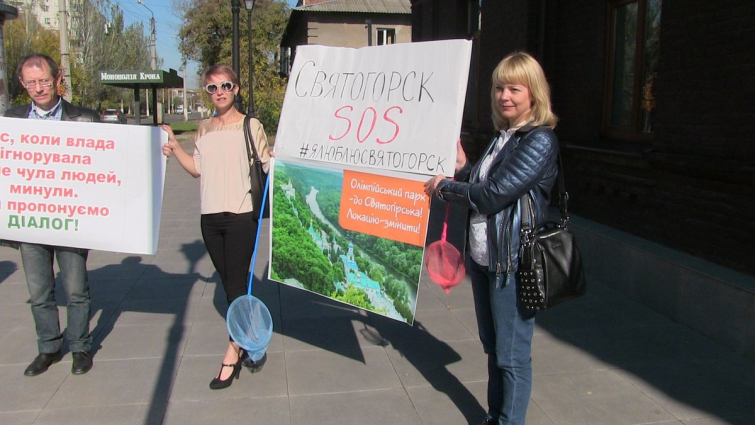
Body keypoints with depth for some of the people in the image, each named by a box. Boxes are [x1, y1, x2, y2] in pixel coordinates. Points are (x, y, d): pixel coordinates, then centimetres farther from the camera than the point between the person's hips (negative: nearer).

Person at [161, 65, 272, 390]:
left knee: (237, 282, -5)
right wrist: (174, 147, 5)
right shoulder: (204, 129, 13)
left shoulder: (251, 126, -2)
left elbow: (267, 165, -2)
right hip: (210, 217, 6)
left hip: (241, 216, -5)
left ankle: (233, 354, 3)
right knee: (229, 282, 11)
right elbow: (197, 168, 13)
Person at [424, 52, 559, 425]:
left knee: (512, 355, 5)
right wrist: (463, 168, 0)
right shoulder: (502, 136, 12)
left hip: (512, 264, -9)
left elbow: (493, 194, -20)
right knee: (492, 347, 20)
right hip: (482, 256, 9)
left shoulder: (540, 141, -15)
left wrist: (444, 187, -9)